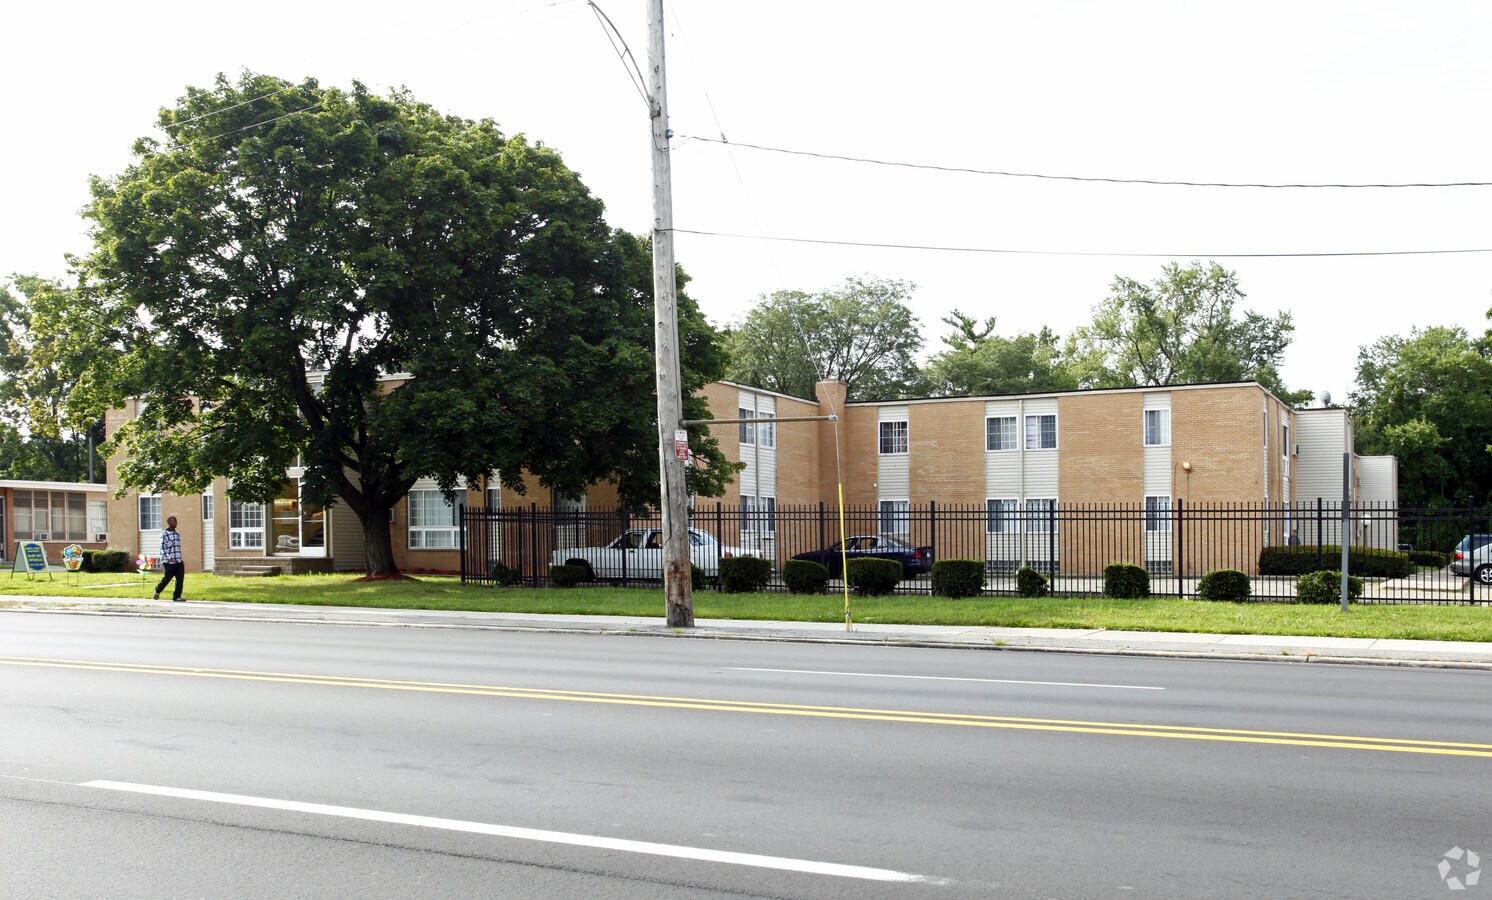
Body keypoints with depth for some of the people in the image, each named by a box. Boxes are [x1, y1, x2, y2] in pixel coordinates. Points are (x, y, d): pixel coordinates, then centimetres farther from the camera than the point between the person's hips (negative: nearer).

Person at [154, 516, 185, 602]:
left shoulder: (177, 534, 17)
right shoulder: (164, 533, -3)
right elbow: (162, 547, -9)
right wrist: (167, 557, -21)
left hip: (179, 561, 6)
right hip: (169, 562, -6)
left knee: (180, 579, -3)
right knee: (167, 578, 3)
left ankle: (177, 597, 1)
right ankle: (157, 591, 29)